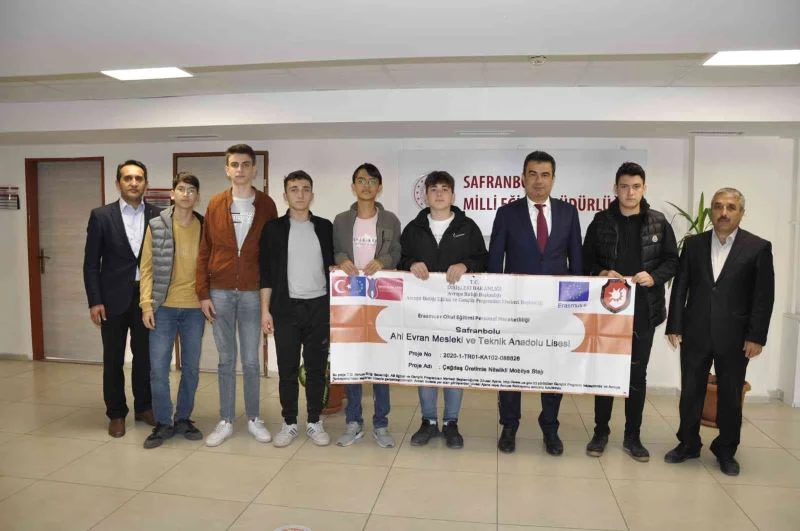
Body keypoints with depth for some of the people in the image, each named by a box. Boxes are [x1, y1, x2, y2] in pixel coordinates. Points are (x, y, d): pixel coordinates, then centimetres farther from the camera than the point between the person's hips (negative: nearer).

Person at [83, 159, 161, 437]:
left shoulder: (158, 216, 2)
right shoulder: (101, 215, -1)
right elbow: (91, 263, -1)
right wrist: (94, 301, -7)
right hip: (113, 298, -1)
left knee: (145, 356, 11)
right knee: (113, 359, 8)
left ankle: (144, 407, 28)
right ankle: (116, 413, 23)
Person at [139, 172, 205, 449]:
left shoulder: (204, 227, 3)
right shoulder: (156, 226, 0)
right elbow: (147, 268, 1)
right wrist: (146, 303, -6)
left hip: (195, 308, 1)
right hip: (163, 307, -1)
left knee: (191, 368, 9)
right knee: (158, 368, 0)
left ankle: (183, 418, 24)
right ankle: (163, 423, 16)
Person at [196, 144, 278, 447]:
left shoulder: (266, 205, 1)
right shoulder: (215, 205, 3)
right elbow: (204, 252, 4)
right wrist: (203, 293, -2)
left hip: (252, 293, -1)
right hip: (220, 293, 1)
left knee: (250, 360, 6)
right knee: (226, 360, 9)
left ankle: (253, 419, 21)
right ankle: (226, 421, 20)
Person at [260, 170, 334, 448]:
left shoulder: (325, 227, 7)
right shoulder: (274, 228, 3)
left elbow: (332, 265, 10)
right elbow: (266, 272, 2)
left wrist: (335, 305, 2)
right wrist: (265, 309, -4)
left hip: (319, 306, 1)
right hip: (286, 307, -1)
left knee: (317, 367, 7)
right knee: (287, 369, 5)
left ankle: (314, 422, 19)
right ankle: (289, 423, 18)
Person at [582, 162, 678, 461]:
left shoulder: (659, 223, 3)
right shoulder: (601, 222, 1)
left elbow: (672, 261, 5)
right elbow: (586, 260, 5)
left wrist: (654, 277, -13)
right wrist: (600, 273, -15)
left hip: (643, 310, 1)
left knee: (637, 373, 9)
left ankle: (632, 437, 22)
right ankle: (601, 432, 22)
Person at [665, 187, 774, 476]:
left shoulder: (758, 247, -2)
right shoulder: (693, 244, 4)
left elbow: (764, 296, -3)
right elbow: (680, 287, 3)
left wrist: (756, 336, -8)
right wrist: (674, 326, -2)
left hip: (734, 336, -1)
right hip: (695, 333, 2)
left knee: (730, 396, 10)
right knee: (690, 392, 10)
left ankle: (726, 451, 27)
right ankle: (688, 444, 26)